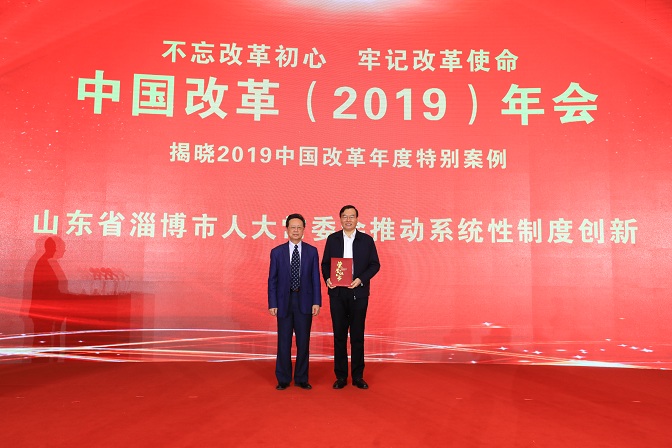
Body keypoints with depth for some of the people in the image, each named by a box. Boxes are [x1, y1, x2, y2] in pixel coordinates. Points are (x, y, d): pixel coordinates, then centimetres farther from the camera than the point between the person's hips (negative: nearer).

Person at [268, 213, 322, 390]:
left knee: (303, 341, 7)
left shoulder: (312, 251, 4)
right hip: (284, 301, 0)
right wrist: (272, 304, -4)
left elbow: (316, 278, 3)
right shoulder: (277, 252, 2)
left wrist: (317, 302, -4)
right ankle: (283, 379, 20)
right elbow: (272, 280, 2)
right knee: (284, 342, 6)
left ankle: (302, 379, 20)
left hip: (304, 301, 1)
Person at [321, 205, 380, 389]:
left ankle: (358, 376, 17)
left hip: (359, 293, -1)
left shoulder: (367, 240, 2)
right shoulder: (332, 239, 6)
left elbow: (375, 264, 1)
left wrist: (361, 279, -13)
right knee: (339, 335, 6)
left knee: (358, 336, 5)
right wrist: (327, 279, -11)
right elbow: (325, 263, 8)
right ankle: (341, 376, 17)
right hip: (337, 293, 1)